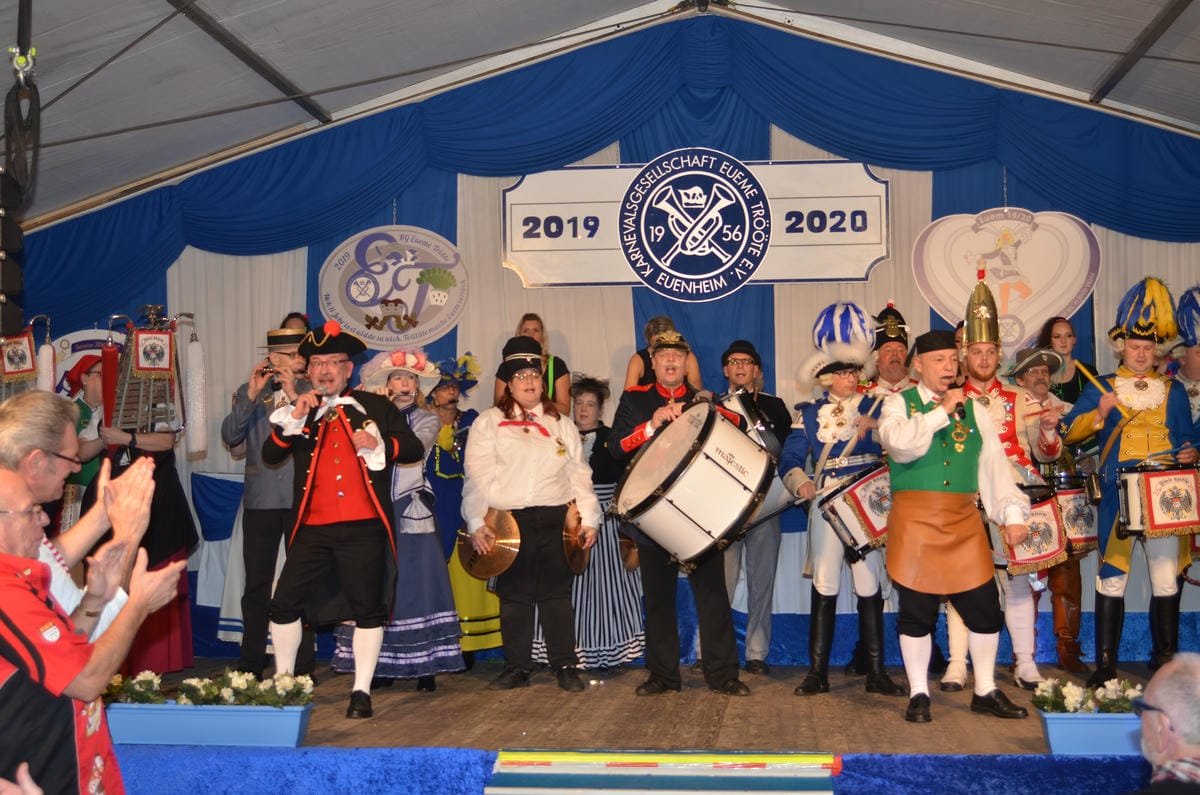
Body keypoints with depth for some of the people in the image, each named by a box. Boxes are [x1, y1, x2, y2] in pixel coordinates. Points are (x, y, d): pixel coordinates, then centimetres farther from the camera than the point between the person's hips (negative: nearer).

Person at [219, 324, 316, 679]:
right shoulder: (249, 392, 7)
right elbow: (230, 437, -6)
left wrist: (294, 396, -16)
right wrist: (252, 394, -14)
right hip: (260, 500, 1)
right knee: (256, 584, 6)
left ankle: (303, 663, 13)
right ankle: (250, 663, 16)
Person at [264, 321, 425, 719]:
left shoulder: (376, 407, 7)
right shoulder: (300, 412, 14)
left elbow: (415, 449, 3)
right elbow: (269, 456, 2)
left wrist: (380, 444, -13)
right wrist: (294, 419, -10)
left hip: (363, 528, -2)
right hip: (313, 529, 2)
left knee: (368, 609, 0)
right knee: (285, 603, 2)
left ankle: (361, 692, 10)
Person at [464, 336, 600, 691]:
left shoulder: (562, 425, 16)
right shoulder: (488, 423, 7)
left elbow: (579, 475, 11)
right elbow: (477, 478, 0)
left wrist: (589, 519, 2)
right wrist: (477, 524, -9)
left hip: (555, 519, 1)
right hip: (509, 521, -1)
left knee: (557, 594, 2)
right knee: (514, 595, 3)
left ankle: (566, 666, 9)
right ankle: (517, 667, 12)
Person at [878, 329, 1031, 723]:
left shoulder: (972, 409, 13)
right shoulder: (899, 404, 4)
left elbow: (994, 463, 7)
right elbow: (900, 443, -17)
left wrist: (1013, 511, -4)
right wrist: (941, 411, -12)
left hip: (963, 523, 3)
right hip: (914, 520, -3)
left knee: (984, 608, 4)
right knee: (916, 611, 2)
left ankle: (985, 691, 21)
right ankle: (918, 694, 15)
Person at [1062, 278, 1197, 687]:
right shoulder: (1101, 389, 8)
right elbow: (1069, 431, 2)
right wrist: (1099, 414, -14)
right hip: (1118, 496, -2)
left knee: (1167, 579, 3)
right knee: (1112, 578, -2)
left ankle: (1166, 660, 13)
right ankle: (1105, 663, 3)